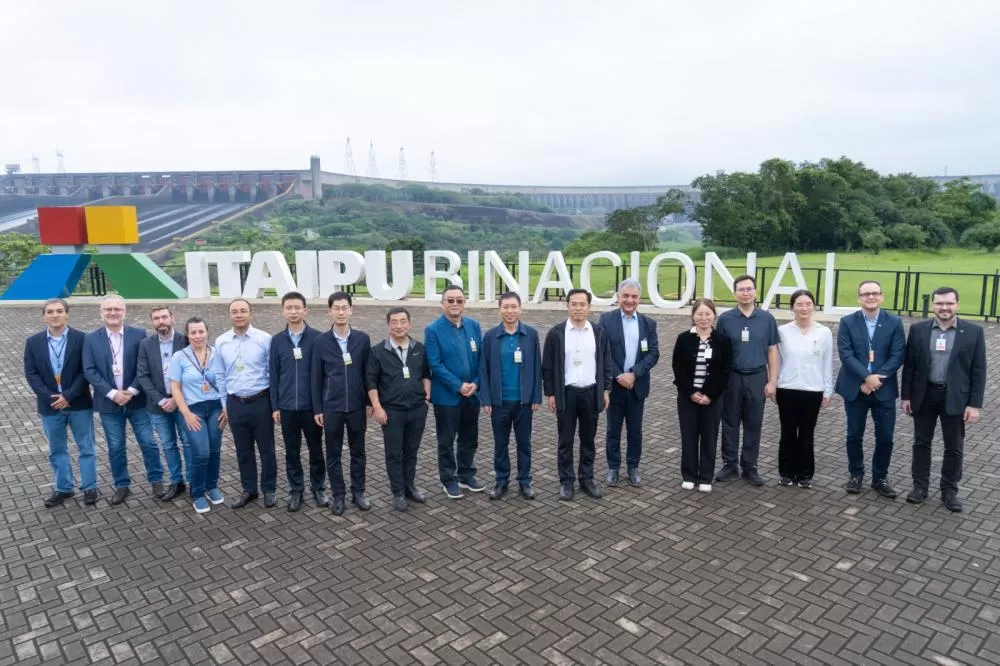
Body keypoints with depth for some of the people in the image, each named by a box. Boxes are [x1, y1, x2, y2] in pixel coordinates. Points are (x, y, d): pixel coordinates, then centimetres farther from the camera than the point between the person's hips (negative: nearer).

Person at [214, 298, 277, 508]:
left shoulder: (265, 339, -9)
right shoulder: (221, 342, 2)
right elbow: (220, 376, 10)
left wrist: (275, 402, -3)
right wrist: (224, 404, 10)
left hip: (260, 401, -3)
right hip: (235, 403, 3)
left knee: (266, 449, 8)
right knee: (243, 450, 15)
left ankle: (269, 489, 25)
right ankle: (249, 490, 31)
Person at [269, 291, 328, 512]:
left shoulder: (316, 338, -6)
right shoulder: (277, 341, 2)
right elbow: (273, 375, 5)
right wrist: (275, 406, 2)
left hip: (311, 405, -2)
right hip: (287, 407, 2)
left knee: (316, 450, 11)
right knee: (292, 452, 12)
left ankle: (318, 488, 27)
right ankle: (296, 490, 26)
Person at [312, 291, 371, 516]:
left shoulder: (362, 339, -3)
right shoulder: (321, 342, -4)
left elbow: (368, 372, 3)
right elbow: (316, 377, 0)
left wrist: (369, 402, 2)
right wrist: (317, 409, -1)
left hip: (357, 406, 1)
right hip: (331, 408, 0)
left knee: (358, 451, 13)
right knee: (333, 454, 10)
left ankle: (358, 491, 27)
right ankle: (338, 495, 23)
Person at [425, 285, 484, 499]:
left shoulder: (474, 325, 4)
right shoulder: (433, 330, -10)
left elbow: (481, 357, 5)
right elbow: (435, 364, -15)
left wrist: (476, 383, -8)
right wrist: (459, 386, -17)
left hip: (472, 393, 5)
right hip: (447, 395, -4)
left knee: (469, 438, 16)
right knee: (447, 441, 9)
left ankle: (466, 475, 34)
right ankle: (449, 480, 24)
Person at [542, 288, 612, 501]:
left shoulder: (598, 331, 2)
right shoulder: (556, 333, -5)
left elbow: (605, 362, 8)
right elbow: (547, 366, -2)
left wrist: (606, 390, 4)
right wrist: (550, 393, -4)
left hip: (592, 392, 2)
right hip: (566, 393, -2)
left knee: (588, 439, 12)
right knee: (565, 441, 6)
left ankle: (587, 479, 26)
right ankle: (566, 482, 18)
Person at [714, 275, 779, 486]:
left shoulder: (767, 318, 1)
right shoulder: (725, 318, -2)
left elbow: (772, 351, 4)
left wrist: (772, 381, -1)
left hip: (757, 377, 1)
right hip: (731, 377, -1)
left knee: (753, 425, 8)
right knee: (730, 423, 8)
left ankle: (750, 467, 19)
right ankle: (729, 464, 20)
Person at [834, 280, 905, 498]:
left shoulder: (894, 323, 2)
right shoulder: (847, 322, -1)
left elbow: (897, 356, -5)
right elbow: (845, 354, -9)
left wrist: (877, 378, -15)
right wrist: (867, 377, -19)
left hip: (884, 389, 1)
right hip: (855, 388, 0)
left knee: (885, 437, 5)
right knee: (854, 436, 8)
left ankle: (880, 478, 22)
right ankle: (856, 475, 24)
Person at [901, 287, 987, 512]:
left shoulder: (974, 331, -4)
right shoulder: (918, 330, -1)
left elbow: (978, 370, -3)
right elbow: (909, 365, 3)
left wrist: (975, 404, -8)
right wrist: (906, 396, 1)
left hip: (956, 397, -1)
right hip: (924, 395, 1)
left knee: (954, 448, 9)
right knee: (921, 443, 11)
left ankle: (949, 490, 23)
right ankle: (920, 486, 22)